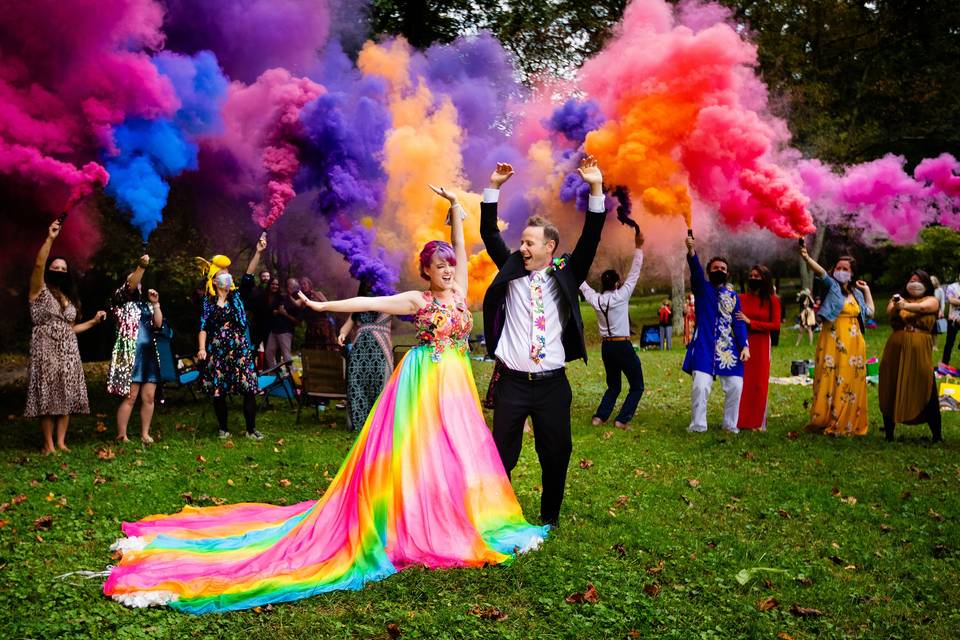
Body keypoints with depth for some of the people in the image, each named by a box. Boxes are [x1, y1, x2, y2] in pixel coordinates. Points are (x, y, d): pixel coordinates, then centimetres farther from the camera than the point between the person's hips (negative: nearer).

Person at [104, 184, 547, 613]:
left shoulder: (459, 291, 8)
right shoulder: (417, 300, -5)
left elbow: (460, 246, 6)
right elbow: (368, 304, -10)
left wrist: (455, 207, 2)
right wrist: (322, 306, -14)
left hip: (456, 382, 6)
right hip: (426, 382, -5)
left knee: (456, 450, 7)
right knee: (419, 451, -3)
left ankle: (452, 521, 17)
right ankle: (415, 524, 4)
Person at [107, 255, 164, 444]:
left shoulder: (145, 304, 20)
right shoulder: (121, 299, 5)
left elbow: (158, 324, 11)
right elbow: (130, 287, -15)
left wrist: (155, 303, 3)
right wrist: (141, 267, -27)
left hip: (149, 354, 6)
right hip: (129, 354, -6)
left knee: (149, 397, 3)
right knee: (130, 397, -9)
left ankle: (145, 434, 11)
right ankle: (121, 436, -4)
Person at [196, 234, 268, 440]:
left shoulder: (237, 296, 7)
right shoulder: (208, 302, 5)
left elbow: (248, 276, -6)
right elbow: (203, 327, 1)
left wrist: (258, 253, -17)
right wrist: (202, 348, -14)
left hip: (240, 349, 0)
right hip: (217, 351, 0)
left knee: (249, 389, -6)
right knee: (218, 391, 2)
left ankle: (251, 429, 2)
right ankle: (223, 429, 16)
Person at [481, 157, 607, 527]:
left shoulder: (566, 276, 4)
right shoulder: (512, 273, 6)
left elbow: (590, 240, -5)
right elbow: (490, 235, 4)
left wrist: (596, 189, -13)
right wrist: (494, 188, -4)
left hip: (553, 383, 0)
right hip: (513, 382, 0)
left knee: (556, 454, 7)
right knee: (502, 454, 3)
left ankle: (550, 517, 24)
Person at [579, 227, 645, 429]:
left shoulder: (596, 299, 1)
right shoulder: (621, 296, -11)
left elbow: (582, 285, 17)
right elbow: (634, 273, -9)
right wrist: (638, 247, -6)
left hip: (606, 347, 6)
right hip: (623, 346, -6)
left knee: (613, 386, 20)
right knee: (637, 386, 6)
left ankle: (599, 417, 6)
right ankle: (622, 419, -6)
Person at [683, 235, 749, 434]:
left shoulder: (733, 295, 12)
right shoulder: (702, 288, 4)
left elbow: (738, 322, 7)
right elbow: (695, 270, -16)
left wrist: (744, 345, -7)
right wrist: (691, 251, -36)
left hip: (728, 349, 3)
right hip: (704, 347, -3)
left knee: (735, 387, 1)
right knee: (701, 386, -13)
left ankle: (730, 425, 19)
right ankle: (697, 426, 1)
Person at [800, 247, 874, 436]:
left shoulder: (856, 293, 16)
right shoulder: (832, 286, 0)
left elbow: (870, 312, 25)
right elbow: (820, 272, -19)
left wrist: (866, 290, 25)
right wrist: (806, 258, -38)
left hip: (854, 344, 5)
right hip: (834, 342, -5)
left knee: (851, 384, 6)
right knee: (831, 381, -8)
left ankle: (847, 424, 13)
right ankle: (825, 422, -3)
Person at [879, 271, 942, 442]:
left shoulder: (932, 300, 9)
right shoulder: (899, 298, 14)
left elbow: (922, 307, -14)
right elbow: (889, 311, -6)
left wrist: (905, 306, -34)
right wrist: (895, 305, -30)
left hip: (920, 352, -2)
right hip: (896, 351, 2)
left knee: (926, 392, -4)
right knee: (891, 391, 3)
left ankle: (937, 435, 6)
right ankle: (889, 433, 11)